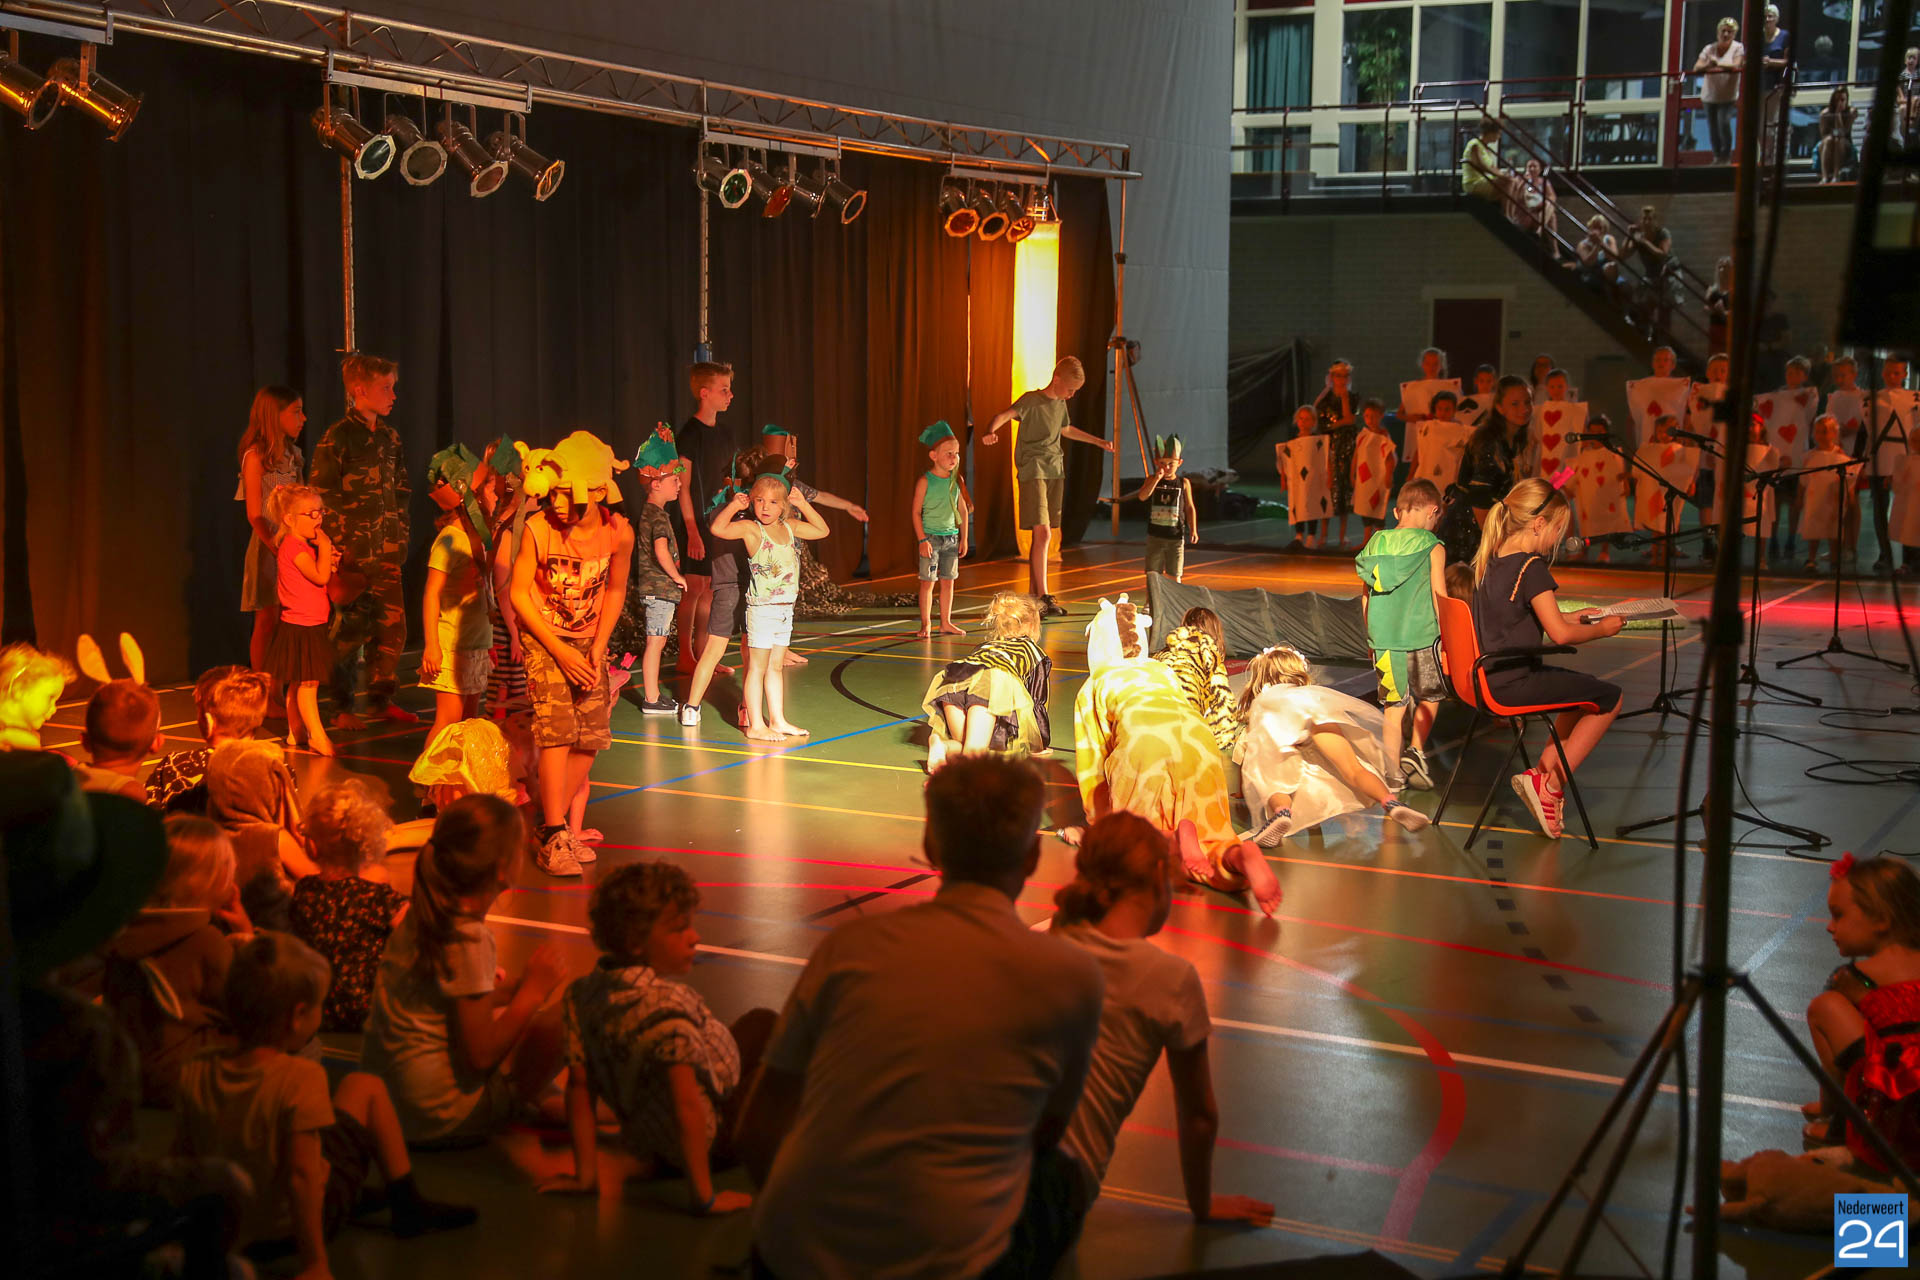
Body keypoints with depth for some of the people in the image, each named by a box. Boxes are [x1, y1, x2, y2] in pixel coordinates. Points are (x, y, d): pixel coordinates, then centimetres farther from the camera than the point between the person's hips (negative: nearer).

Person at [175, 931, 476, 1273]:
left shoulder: (194, 1074, -10)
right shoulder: (300, 1078, -27)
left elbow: (183, 1152, 0)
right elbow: (302, 1173, -29)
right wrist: (315, 1264, -25)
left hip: (229, 1226, 6)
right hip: (292, 1227, -5)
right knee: (365, 1086, 9)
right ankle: (408, 1207, 20)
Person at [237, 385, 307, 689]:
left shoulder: (293, 454, 12)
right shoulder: (256, 456, -9)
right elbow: (255, 516, -12)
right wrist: (279, 549, -22)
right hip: (270, 545, -6)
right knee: (268, 622, -1)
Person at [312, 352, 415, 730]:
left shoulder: (390, 438, 13)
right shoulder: (338, 437, -8)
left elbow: (403, 489, 23)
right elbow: (322, 495, -10)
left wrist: (400, 532, 12)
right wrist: (339, 547, -14)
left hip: (386, 553, 7)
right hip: (353, 555, -7)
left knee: (392, 628, 7)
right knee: (352, 631, -3)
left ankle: (381, 699, 20)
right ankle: (342, 709, 8)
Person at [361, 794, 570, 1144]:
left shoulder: (423, 914, 2)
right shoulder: (468, 938, -22)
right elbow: (480, 1056, -19)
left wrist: (517, 987, 8)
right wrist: (532, 991, -9)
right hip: (438, 1117, -9)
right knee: (564, 1020, -9)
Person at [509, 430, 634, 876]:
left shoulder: (618, 532, -15)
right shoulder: (539, 529, -23)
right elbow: (519, 594, -13)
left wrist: (598, 647, -7)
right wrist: (559, 651, -16)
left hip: (589, 641, 4)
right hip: (544, 638, -4)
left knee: (591, 738, 0)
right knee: (556, 731, -16)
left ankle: (552, 821, 18)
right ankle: (554, 838, -12)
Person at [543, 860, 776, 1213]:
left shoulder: (582, 994, -11)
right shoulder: (667, 1005, -34)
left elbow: (579, 1087, -8)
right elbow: (687, 1105, -35)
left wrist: (585, 1175, -4)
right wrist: (703, 1197, -28)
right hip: (715, 1141, -8)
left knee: (760, 1021, 24)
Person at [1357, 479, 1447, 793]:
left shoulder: (1376, 543, 5)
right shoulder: (1432, 547, -6)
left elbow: (1365, 594, 10)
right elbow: (1439, 598, -7)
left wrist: (1372, 636, 21)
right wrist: (1447, 640, 2)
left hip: (1384, 638, 3)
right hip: (1422, 636, -3)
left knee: (1394, 705, 9)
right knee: (1430, 695, 20)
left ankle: (1392, 773, 9)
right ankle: (1416, 751, 9)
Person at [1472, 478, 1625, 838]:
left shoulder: (1490, 561, 9)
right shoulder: (1532, 568, -18)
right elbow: (1560, 634, -21)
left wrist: (1568, 617, 21)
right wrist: (1601, 630, -3)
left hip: (1488, 678, 9)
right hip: (1515, 683, -9)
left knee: (1584, 688, 26)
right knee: (1609, 698, 2)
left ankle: (1544, 773, 17)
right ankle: (1549, 785, 2)